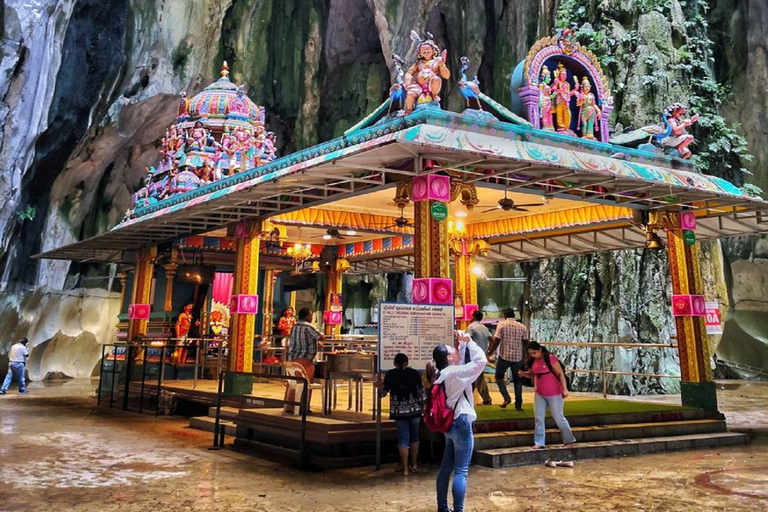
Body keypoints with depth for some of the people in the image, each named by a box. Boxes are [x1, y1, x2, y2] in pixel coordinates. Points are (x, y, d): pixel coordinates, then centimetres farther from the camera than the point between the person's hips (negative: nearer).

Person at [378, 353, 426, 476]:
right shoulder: (414, 373, -3)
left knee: (403, 439, 6)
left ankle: (405, 468, 5)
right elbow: (421, 391, -3)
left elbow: (383, 392, 2)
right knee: (414, 437, 17)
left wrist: (380, 385, 22)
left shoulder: (390, 374, -3)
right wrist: (423, 405, 10)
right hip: (414, 410, 1)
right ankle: (414, 464, 25)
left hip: (399, 411, 0)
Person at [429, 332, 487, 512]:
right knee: (461, 471, -5)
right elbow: (480, 361, -20)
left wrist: (462, 343, 10)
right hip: (461, 423, -9)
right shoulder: (455, 373, -18)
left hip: (450, 423, 9)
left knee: (446, 468, 14)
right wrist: (468, 341, -11)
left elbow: (460, 362, 21)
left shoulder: (442, 373, 8)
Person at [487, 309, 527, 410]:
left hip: (504, 356, -3)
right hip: (518, 357, 3)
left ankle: (507, 398, -1)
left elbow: (496, 341, -10)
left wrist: (490, 353, 0)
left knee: (499, 377, 16)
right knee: (517, 380, 14)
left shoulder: (502, 324, -5)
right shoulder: (522, 327, 4)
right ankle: (518, 405, 12)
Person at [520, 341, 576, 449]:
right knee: (539, 418, 4)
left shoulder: (550, 358, -18)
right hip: (539, 394, 6)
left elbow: (560, 373, -14)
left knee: (558, 418, 6)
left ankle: (569, 440, 26)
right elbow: (532, 374, 16)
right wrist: (523, 373, -5)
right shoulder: (533, 361, 1)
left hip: (554, 394, -6)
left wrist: (565, 389, -17)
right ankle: (539, 443, 11)